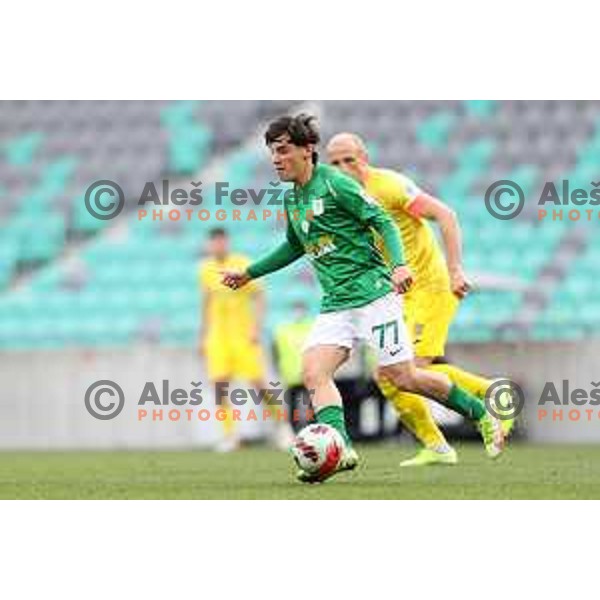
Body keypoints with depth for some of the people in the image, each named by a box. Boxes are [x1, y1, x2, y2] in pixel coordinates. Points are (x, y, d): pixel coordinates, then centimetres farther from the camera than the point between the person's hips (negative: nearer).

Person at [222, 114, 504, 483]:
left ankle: (483, 417, 10)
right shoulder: (293, 199, 16)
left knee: (401, 376, -7)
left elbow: (383, 221, -10)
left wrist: (399, 264, -25)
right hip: (336, 304, 7)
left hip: (373, 292, -7)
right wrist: (249, 274, 33)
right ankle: (341, 449, -27)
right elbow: (294, 247, 34)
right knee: (314, 372, -16)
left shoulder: (334, 183, -8)